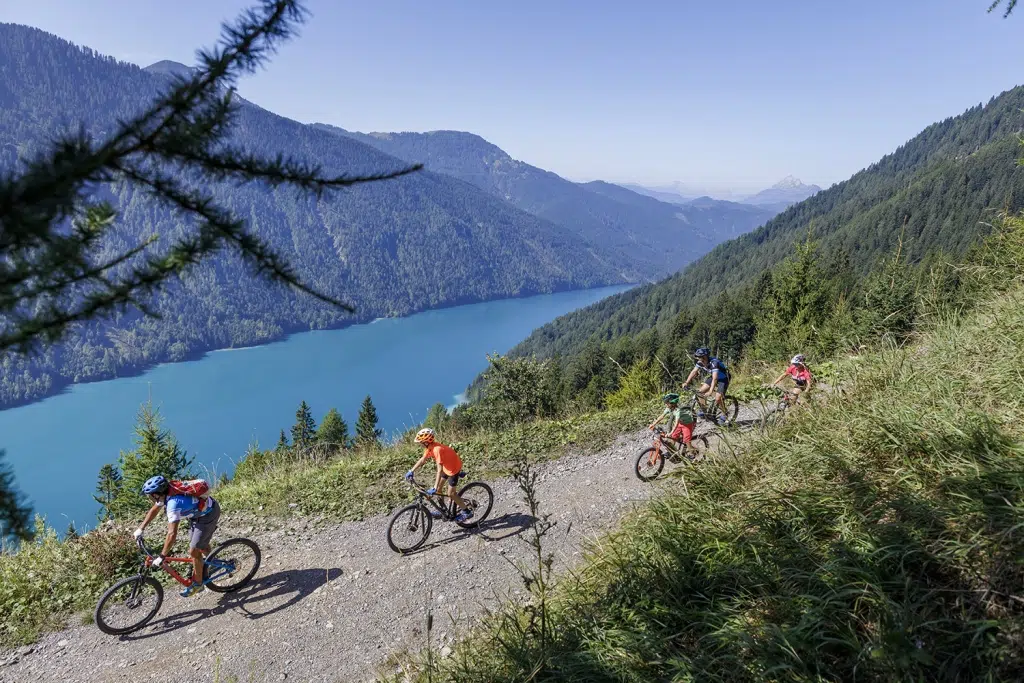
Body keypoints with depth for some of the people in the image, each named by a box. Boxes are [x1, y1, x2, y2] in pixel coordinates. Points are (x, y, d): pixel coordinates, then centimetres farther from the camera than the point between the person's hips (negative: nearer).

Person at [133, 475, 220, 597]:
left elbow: (172, 534, -35)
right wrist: (141, 529, 17)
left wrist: (161, 557, -27)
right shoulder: (165, 494, -7)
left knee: (193, 551, -2)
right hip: (200, 511, 9)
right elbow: (154, 510, 16)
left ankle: (197, 584, 15)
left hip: (208, 515, -9)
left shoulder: (173, 504, -33)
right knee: (200, 545, 24)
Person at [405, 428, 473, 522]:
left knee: (450, 493, -2)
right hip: (447, 466, 9)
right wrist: (412, 471, 2)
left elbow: (440, 470, -40)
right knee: (438, 487, 12)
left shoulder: (437, 449, -36)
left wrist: (434, 488, -42)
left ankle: (467, 511, 12)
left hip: (454, 467, -9)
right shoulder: (430, 447, -9)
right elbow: (422, 459, 7)